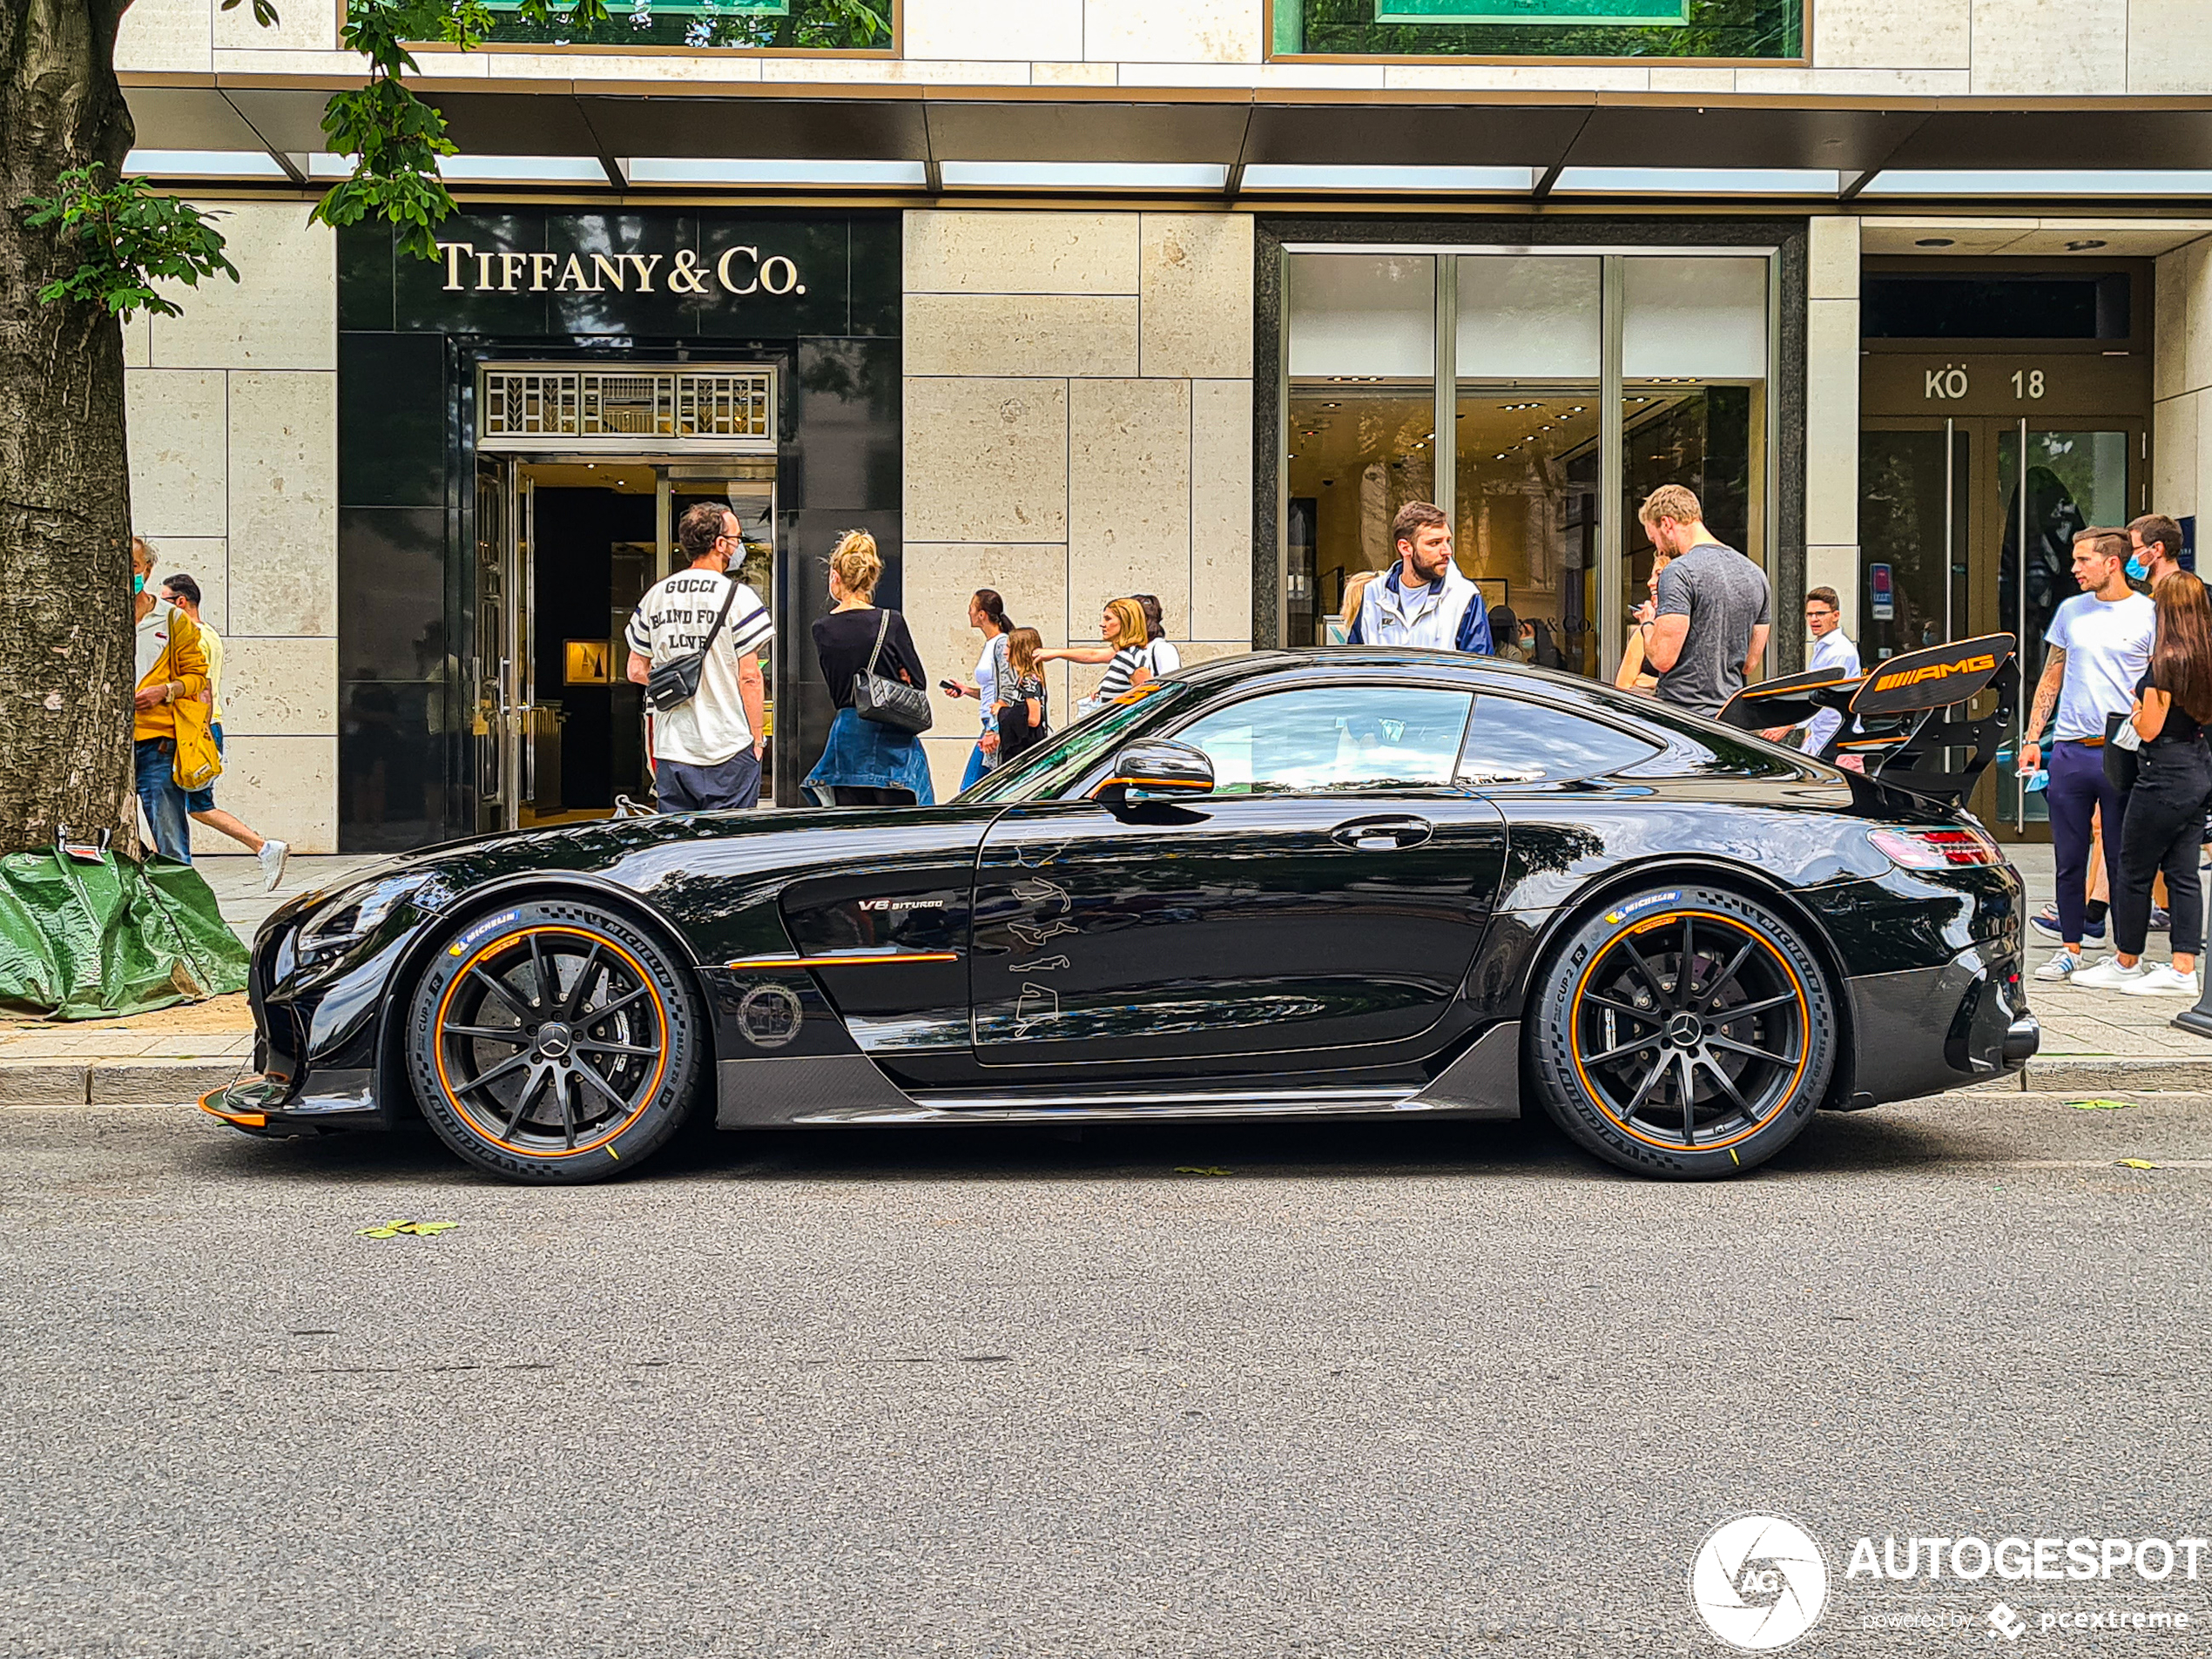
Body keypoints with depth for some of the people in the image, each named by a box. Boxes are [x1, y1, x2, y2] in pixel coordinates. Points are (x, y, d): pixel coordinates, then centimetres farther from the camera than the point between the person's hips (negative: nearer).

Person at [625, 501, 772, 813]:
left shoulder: (655, 596, 9)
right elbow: (749, 677, -9)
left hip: (670, 748, 5)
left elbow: (637, 670, 13)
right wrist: (756, 738, -2)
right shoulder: (737, 596, -7)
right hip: (728, 750, -5)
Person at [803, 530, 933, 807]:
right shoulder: (891, 622, -8)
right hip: (892, 741, -3)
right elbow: (918, 681, 0)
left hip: (846, 739, 3)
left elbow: (836, 689, 9)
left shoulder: (822, 629, 1)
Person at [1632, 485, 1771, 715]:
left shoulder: (1679, 572, -11)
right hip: (1731, 718, 8)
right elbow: (1750, 665, 17)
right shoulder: (1756, 575, 14)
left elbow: (1663, 658, -16)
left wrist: (1647, 624, 5)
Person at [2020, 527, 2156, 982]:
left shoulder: (2149, 615, -1)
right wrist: (2031, 739, 11)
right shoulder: (2070, 611, 11)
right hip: (2069, 751, 4)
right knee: (2069, 859, 8)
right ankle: (2070, 949, 17)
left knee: (2122, 860, 2)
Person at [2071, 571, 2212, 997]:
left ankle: (2126, 963, 16)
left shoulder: (2167, 660, -18)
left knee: (2134, 871, 5)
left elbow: (2149, 729, -16)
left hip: (2165, 776, -8)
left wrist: (2135, 708, 2)